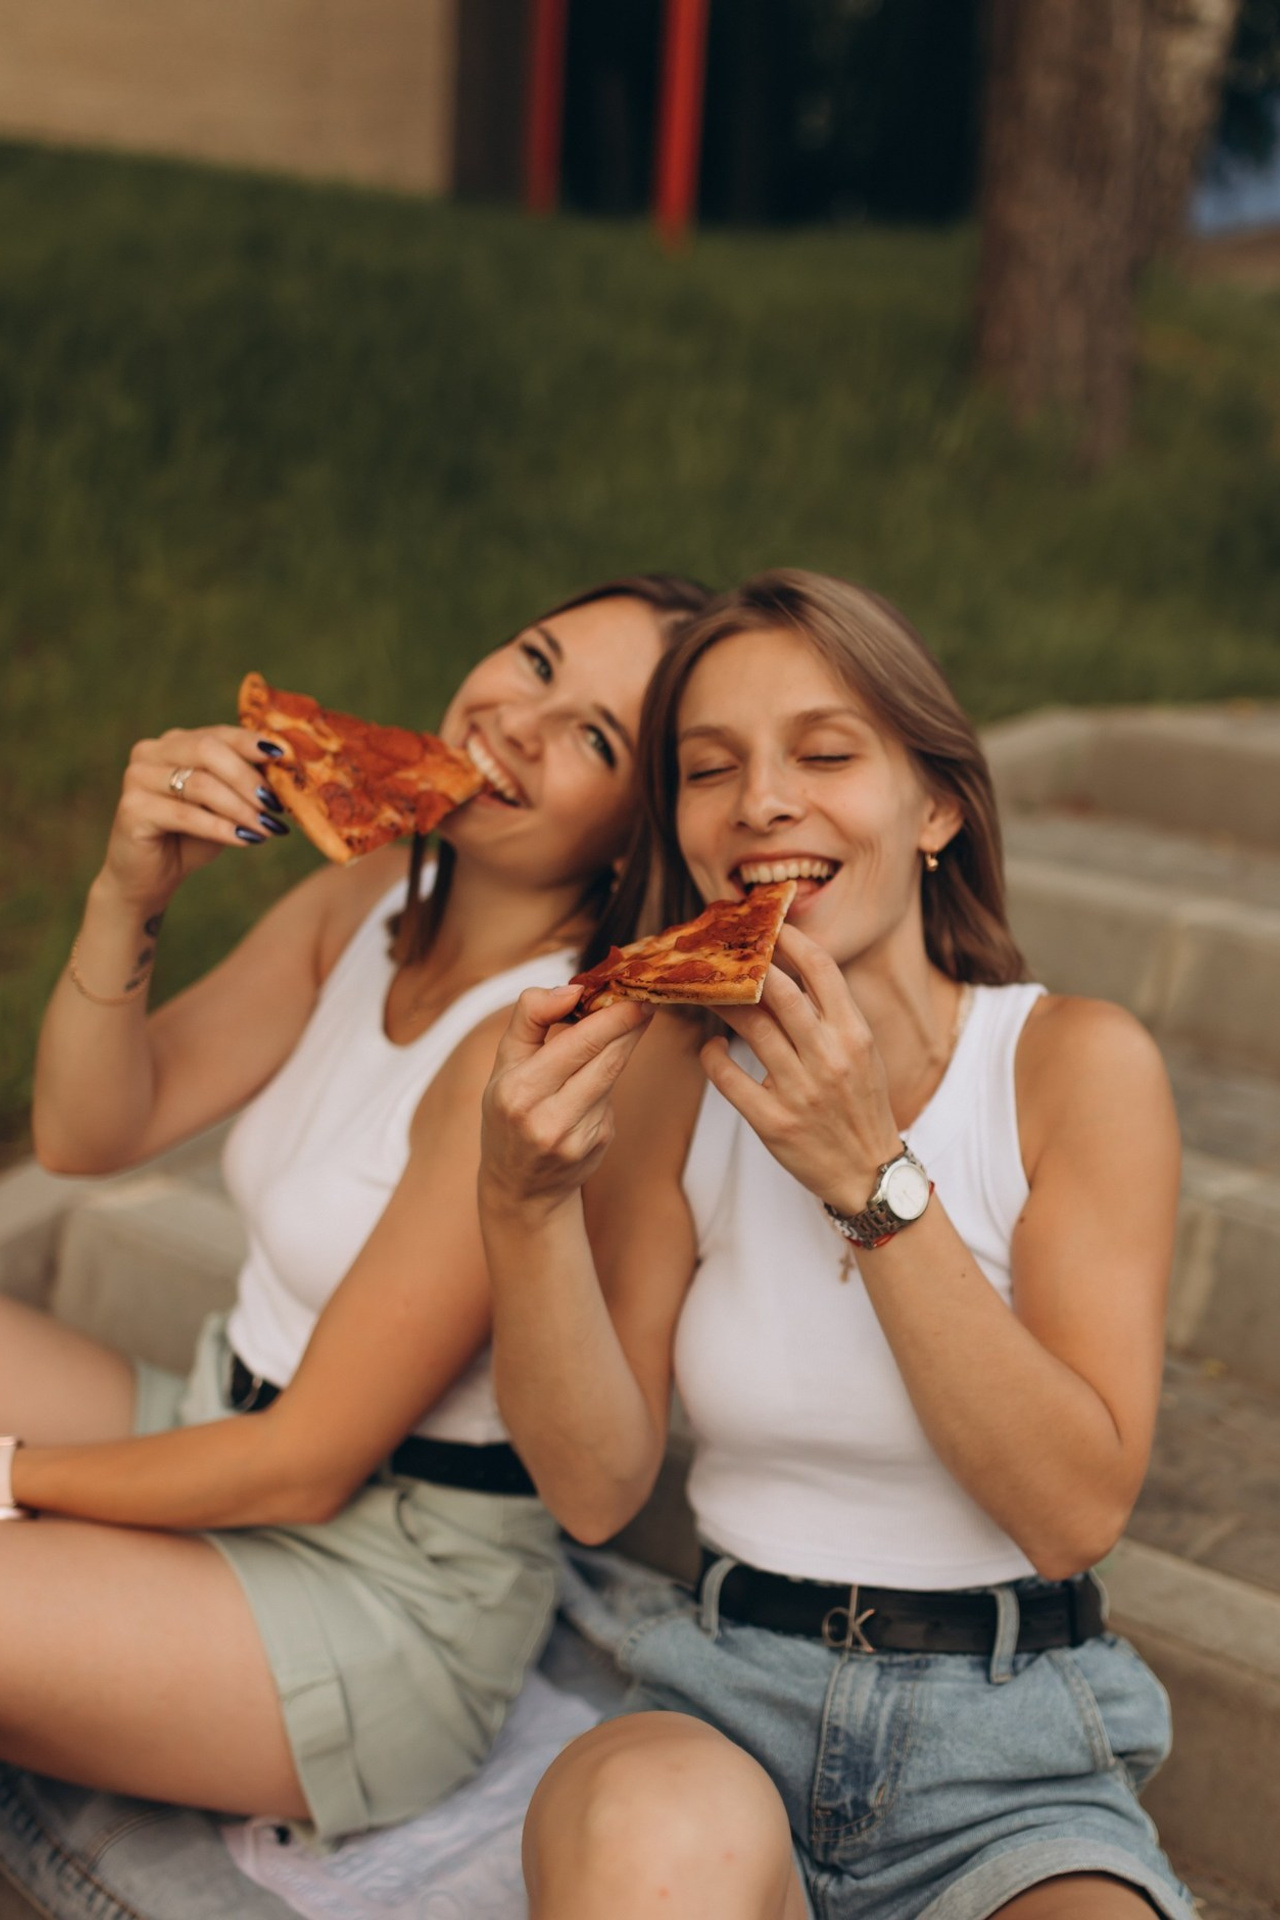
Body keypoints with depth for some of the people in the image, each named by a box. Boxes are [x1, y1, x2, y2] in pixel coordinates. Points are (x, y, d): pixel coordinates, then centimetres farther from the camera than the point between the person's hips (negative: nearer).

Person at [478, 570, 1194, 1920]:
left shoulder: (1073, 1063, -8)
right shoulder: (668, 1068, -1)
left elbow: (1077, 1509, -13)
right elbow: (597, 1490, -2)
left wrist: (873, 1177, -21)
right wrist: (525, 1204, -18)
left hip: (1010, 1767, 0)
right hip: (724, 1696, 1)